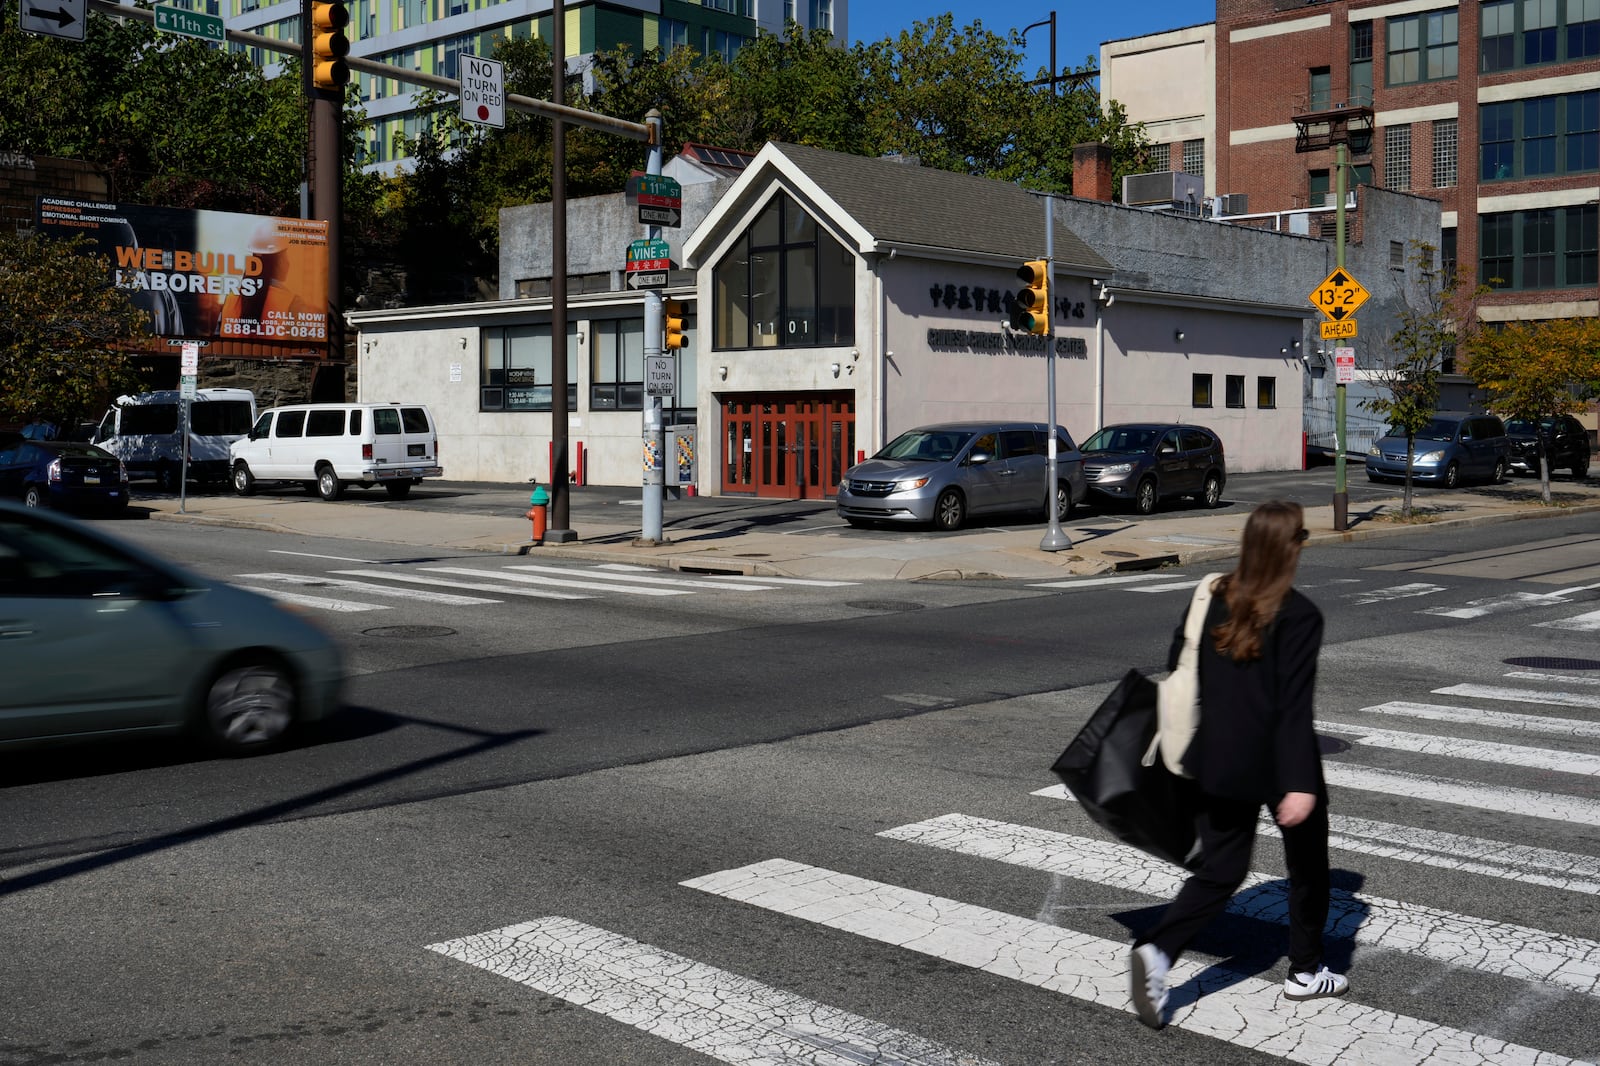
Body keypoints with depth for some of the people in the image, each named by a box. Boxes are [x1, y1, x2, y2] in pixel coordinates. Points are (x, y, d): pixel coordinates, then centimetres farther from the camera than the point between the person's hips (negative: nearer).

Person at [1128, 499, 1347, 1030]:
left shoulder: (1211, 599, 1)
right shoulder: (1298, 616, -15)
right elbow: (1294, 705, -21)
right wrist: (1299, 782, -23)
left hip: (1216, 761, 5)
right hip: (1276, 763, -5)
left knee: (1219, 869, 11)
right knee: (1307, 865, 19)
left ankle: (1157, 950, -10)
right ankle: (1306, 970, 31)